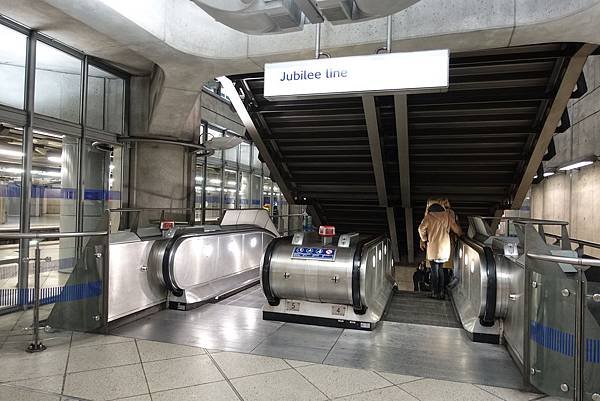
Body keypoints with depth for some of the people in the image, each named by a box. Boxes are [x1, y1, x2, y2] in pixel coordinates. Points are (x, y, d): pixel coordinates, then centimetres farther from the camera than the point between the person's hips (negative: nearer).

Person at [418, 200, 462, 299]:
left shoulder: (429, 216, -2)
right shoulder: (447, 215, 6)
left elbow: (421, 228, -13)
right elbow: (456, 228, 7)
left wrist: (424, 239, 1)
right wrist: (461, 234, 26)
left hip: (433, 247, -3)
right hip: (445, 248, 3)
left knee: (434, 270, 5)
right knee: (440, 269, 16)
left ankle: (435, 293, 5)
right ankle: (442, 292, 14)